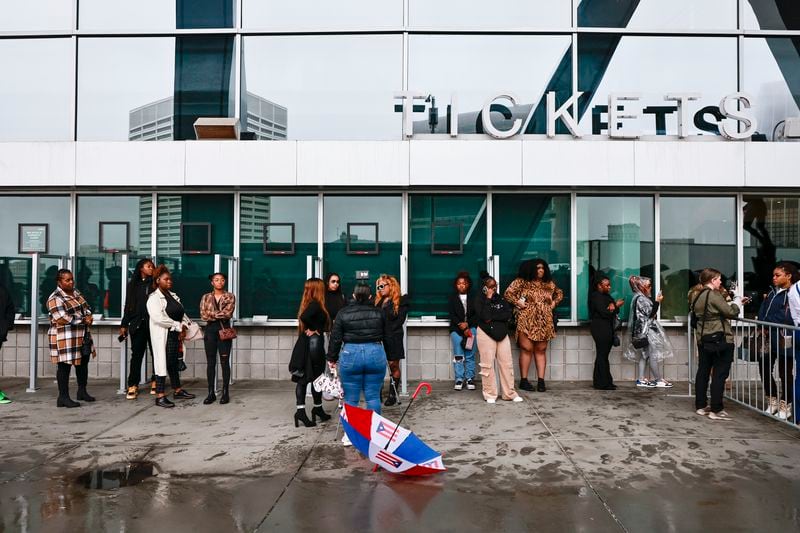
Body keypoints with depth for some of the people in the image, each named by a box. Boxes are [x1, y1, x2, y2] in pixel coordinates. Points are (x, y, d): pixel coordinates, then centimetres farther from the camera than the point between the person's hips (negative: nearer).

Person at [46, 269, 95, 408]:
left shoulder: (75, 292, 10)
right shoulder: (55, 299, -16)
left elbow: (86, 307, 18)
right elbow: (62, 319, -23)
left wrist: (89, 316, -5)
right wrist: (83, 320, -16)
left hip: (81, 336, 9)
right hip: (65, 338, -9)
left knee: (83, 362, 16)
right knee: (65, 365, -2)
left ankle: (82, 391, 31)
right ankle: (63, 397, 6)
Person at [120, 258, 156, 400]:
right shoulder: (132, 285, 11)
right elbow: (128, 306, 13)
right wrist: (123, 325, 10)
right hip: (137, 324, 2)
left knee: (156, 353, 3)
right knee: (136, 354, 2)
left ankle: (155, 382, 15)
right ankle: (133, 386, 6)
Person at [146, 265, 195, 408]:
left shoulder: (173, 296, 14)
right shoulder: (154, 298, -10)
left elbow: (182, 313, 15)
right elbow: (158, 318, -22)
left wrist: (183, 326, -4)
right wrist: (178, 326, -16)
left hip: (176, 335, 7)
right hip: (163, 335, -7)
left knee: (174, 363, 15)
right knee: (163, 363, -5)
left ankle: (177, 390, 25)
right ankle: (160, 396, -1)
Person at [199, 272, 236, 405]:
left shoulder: (230, 296, 3)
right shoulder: (206, 297, 8)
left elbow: (228, 313, -11)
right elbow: (203, 315, -4)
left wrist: (211, 314, -8)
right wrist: (220, 315, -9)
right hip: (210, 330, 2)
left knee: (224, 362, -1)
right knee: (210, 362, 4)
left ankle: (225, 393, 6)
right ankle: (211, 393, 9)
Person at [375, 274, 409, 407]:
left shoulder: (401, 301, -2)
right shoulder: (378, 302, 17)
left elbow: (399, 321, -9)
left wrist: (387, 331, -14)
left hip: (393, 339, -5)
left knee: (393, 365, 2)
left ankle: (393, 394, 8)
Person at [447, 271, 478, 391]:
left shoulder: (473, 298, 9)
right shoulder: (452, 298, 10)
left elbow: (477, 314, 3)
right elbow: (451, 315, 2)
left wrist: (467, 324, -10)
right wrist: (461, 326, -8)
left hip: (471, 328, 0)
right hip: (456, 329, 0)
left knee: (470, 355, 0)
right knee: (458, 355, -3)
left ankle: (470, 378, 5)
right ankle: (459, 379, 1)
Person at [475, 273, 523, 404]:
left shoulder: (501, 299, 11)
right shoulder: (480, 300, -1)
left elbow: (508, 315, -4)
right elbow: (484, 316, -17)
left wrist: (493, 317, -12)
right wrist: (488, 299, -12)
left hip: (502, 334, 4)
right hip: (486, 334, -4)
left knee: (507, 364, 4)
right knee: (488, 365, -2)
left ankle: (509, 393, 12)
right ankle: (490, 395, 6)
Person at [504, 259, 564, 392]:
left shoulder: (549, 283, 13)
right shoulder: (521, 282, -2)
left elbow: (559, 293, 28)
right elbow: (507, 294, -5)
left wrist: (554, 302, 11)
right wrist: (518, 303, -9)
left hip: (544, 322, 4)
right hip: (526, 321, -4)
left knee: (541, 350, 4)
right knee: (527, 349, -3)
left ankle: (541, 380, 6)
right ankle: (523, 380, 4)